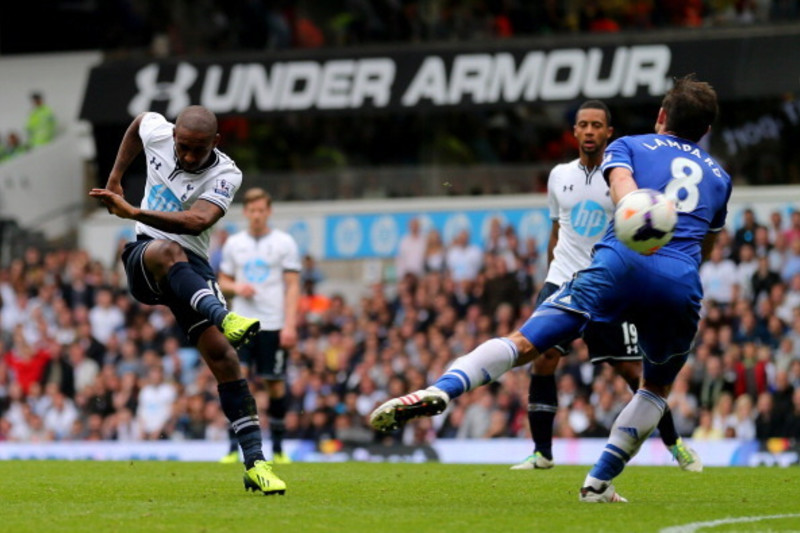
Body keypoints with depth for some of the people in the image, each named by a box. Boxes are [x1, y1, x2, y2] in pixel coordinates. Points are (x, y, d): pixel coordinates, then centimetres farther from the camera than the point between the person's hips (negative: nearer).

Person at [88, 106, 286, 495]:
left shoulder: (226, 175, -14)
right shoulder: (157, 133, -3)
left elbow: (197, 221, -31)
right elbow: (138, 123, 24)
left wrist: (133, 212, -39)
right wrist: (115, 180, 24)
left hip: (191, 269, -1)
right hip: (144, 259, 1)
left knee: (222, 355, -15)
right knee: (169, 251, -38)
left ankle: (255, 463, -15)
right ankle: (223, 317, -65)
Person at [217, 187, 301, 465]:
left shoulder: (284, 243, 1)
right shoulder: (234, 243, 10)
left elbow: (293, 286, -2)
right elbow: (223, 280, 17)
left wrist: (290, 325, -11)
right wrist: (237, 288, -7)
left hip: (274, 325, -2)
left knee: (275, 383, 2)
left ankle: (277, 448, 12)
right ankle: (234, 448, -9)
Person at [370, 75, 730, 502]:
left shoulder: (629, 146, 23)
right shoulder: (718, 175, 32)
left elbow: (622, 185, -2)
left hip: (619, 264, -2)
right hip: (681, 287, 2)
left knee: (524, 342, -9)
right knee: (657, 388, 25)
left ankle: (441, 390, -33)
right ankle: (599, 482, 15)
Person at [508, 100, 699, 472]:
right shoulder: (560, 176, 10)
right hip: (562, 279, 3)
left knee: (633, 370, -3)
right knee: (542, 360, -11)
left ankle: (674, 443, 15)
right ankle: (542, 452, -4)